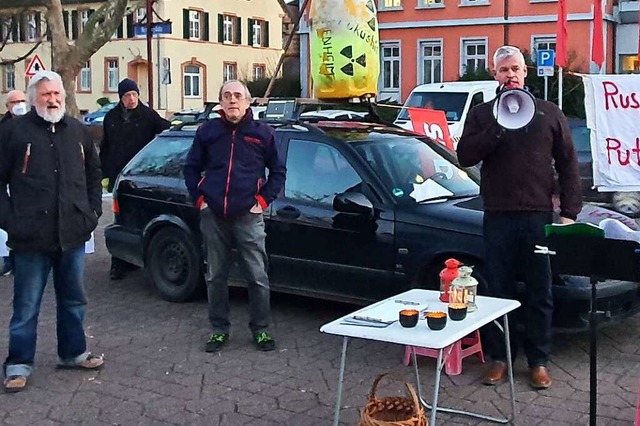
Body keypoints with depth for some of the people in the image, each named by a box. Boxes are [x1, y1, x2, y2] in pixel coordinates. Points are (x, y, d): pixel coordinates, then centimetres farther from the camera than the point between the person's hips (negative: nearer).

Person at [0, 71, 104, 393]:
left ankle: (72, 352, 32)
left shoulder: (77, 131, 10)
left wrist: (93, 210, 10)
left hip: (72, 234, 5)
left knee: (73, 300, 16)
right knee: (27, 306, 4)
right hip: (31, 237, -4)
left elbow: (94, 173, 20)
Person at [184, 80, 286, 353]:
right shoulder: (207, 131, 7)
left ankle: (260, 330, 15)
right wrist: (199, 199, 4)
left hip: (248, 217, -1)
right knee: (215, 277, 9)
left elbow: (278, 171, 9)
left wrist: (264, 200, -1)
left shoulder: (262, 133, 3)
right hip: (213, 217, 2)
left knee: (257, 277, 0)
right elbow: (191, 168, 15)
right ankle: (219, 330, 22)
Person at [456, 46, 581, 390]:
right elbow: (465, 156, -5)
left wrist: (569, 212, 0)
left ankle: (538, 361, 16)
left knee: (540, 293, 5)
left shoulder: (549, 113, 9)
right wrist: (499, 127, -15)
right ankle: (499, 357, 18)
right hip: (498, 216, 0)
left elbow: (568, 164, 8)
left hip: (539, 216, 0)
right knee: (498, 290, 6)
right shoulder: (482, 114, 9)